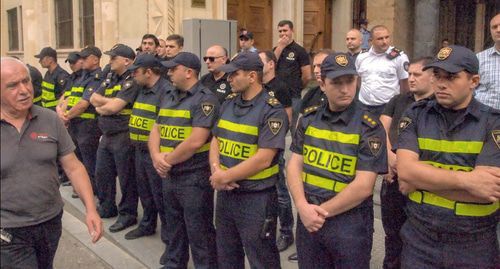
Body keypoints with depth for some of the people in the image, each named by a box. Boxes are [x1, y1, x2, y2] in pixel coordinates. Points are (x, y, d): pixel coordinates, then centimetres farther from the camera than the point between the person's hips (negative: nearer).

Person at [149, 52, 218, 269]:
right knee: (174, 227, 21)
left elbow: (196, 141, -22)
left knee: (199, 232, 3)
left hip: (194, 177, -8)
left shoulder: (205, 99, -14)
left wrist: (167, 159, -13)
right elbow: (156, 130, 11)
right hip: (169, 176, 8)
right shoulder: (168, 97, 12)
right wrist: (156, 156, -8)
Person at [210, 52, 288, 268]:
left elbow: (263, 159, -21)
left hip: (256, 198, -7)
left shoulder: (272, 111, -15)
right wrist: (216, 170, -10)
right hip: (225, 194, 7)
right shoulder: (228, 103, 8)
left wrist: (224, 177, -15)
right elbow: (215, 142, 10)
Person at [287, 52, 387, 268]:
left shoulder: (369, 127, -10)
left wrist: (322, 211, -12)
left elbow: (363, 186, -15)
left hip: (350, 222, -4)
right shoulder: (308, 119, 4)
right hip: (308, 219, 4)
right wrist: (303, 207, -13)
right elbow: (294, 165, 1)